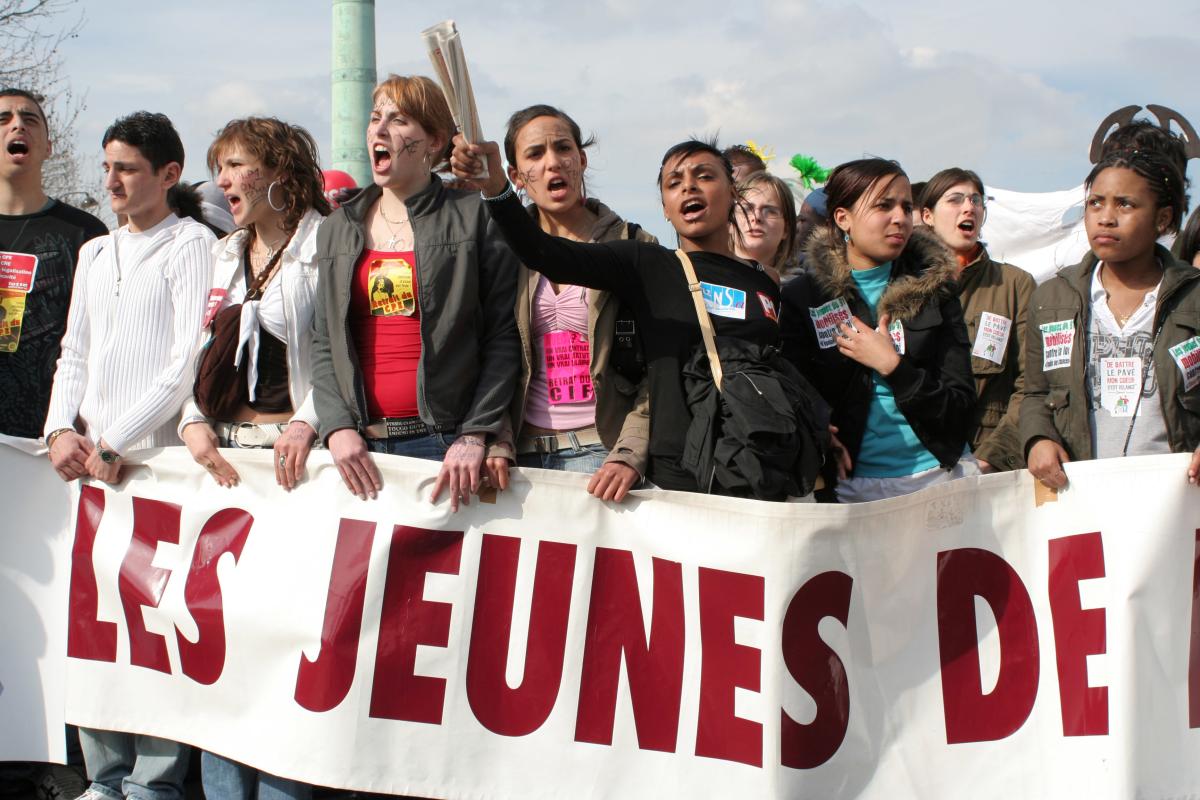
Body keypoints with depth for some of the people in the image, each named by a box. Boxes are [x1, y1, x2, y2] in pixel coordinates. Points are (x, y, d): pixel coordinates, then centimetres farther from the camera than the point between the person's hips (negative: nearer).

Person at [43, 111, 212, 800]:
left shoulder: (192, 245, 0)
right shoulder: (95, 254, 20)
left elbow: (189, 361, -8)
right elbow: (74, 355, 20)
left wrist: (115, 443, -11)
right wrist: (63, 430, 2)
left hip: (160, 460, -6)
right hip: (91, 462, 6)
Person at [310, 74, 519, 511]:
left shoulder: (474, 217, 2)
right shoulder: (336, 230, 15)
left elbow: (503, 339, -3)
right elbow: (323, 344, 12)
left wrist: (476, 436, -11)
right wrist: (337, 427, -3)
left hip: (446, 442, -4)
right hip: (360, 446, 4)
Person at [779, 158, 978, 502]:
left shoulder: (935, 288, 6)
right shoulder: (802, 296, 3)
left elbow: (961, 406, 1)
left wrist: (892, 366, -10)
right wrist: (827, 446, -15)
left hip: (938, 471, 2)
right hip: (852, 483, -1)